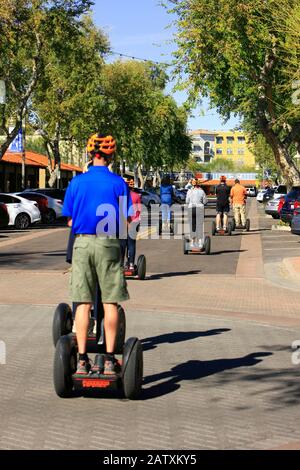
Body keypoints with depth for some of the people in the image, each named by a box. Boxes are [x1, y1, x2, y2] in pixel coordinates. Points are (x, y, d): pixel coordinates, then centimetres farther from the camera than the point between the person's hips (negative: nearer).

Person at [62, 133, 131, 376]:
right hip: (109, 244, -1)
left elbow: (70, 221, 4)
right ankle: (109, 359, 5)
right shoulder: (118, 183, -3)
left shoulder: (77, 182, 2)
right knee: (110, 303, 4)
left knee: (84, 303, 5)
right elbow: (125, 220, -3)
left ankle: (82, 359, 5)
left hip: (82, 242, 2)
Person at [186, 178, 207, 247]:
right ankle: (199, 242, 2)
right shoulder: (201, 191, -5)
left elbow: (187, 201, 2)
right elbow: (205, 201, 1)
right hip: (200, 209, -1)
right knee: (199, 226, 4)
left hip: (191, 209, 1)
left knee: (192, 225, 11)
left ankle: (193, 241, 11)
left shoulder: (189, 191, -3)